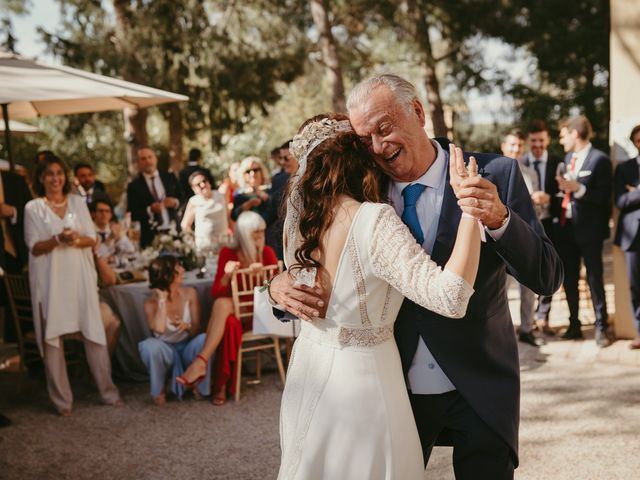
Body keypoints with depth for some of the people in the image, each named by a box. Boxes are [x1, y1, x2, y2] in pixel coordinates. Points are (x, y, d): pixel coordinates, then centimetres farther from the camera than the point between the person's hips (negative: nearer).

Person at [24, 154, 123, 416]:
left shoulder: (78, 203, 9)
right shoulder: (33, 208, 2)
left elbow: (92, 239, 6)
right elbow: (34, 247, -4)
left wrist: (77, 239, -16)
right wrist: (58, 239, -21)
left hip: (80, 277, 2)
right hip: (50, 280, -2)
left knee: (94, 333, 1)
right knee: (52, 337, 0)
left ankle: (108, 391, 12)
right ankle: (62, 399, 9)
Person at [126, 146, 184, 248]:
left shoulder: (170, 177, 9)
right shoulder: (134, 186, -1)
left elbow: (182, 198, 15)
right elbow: (132, 214, -5)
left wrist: (175, 202, -7)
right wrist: (150, 210, -20)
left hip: (173, 232, 3)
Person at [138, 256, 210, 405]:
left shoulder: (189, 293, -8)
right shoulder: (151, 303, -14)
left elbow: (197, 329, -9)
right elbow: (159, 329, -34)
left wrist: (187, 327, -33)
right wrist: (162, 299, -27)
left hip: (188, 349, 1)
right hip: (166, 351, -1)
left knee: (204, 339, -33)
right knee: (149, 345, -36)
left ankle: (199, 386, -7)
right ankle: (158, 391, -10)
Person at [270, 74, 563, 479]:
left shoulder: (494, 175, -11)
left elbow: (547, 278, -13)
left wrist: (501, 220, -31)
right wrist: (281, 286, -18)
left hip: (479, 387, -1)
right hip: (396, 387, 2)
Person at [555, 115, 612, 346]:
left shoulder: (599, 159, -9)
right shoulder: (568, 157, 13)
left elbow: (603, 197, -15)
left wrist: (577, 188, -23)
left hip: (588, 229, -7)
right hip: (565, 226, 7)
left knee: (594, 278, 0)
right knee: (569, 279, 11)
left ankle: (601, 327, 10)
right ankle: (574, 325, 21)